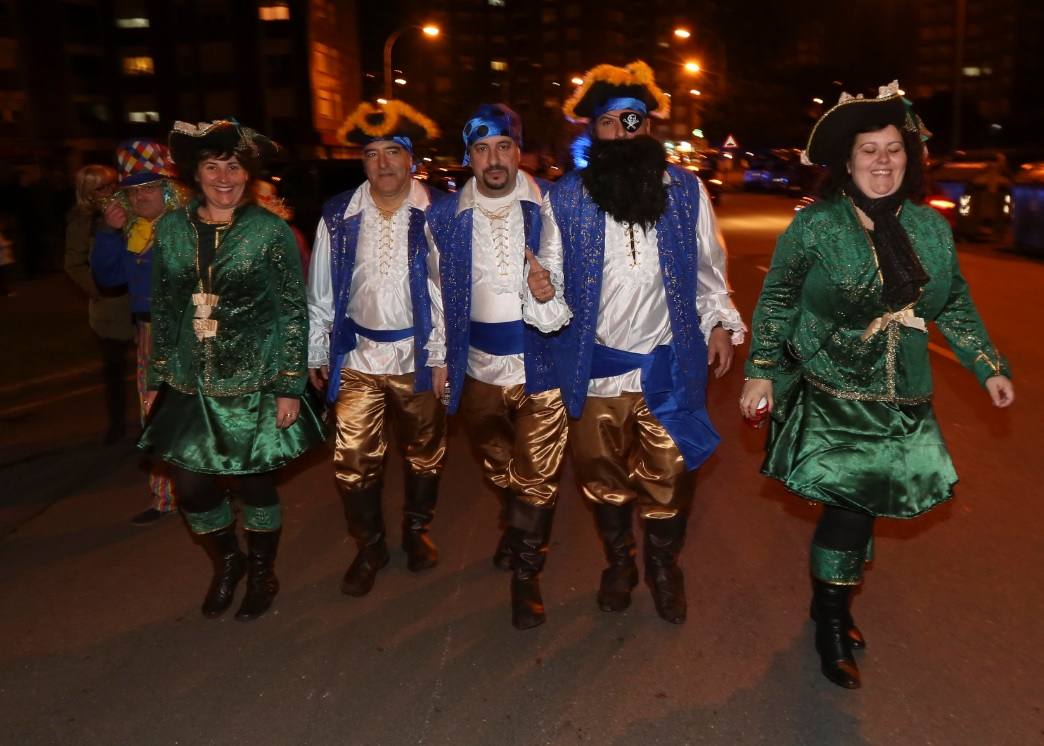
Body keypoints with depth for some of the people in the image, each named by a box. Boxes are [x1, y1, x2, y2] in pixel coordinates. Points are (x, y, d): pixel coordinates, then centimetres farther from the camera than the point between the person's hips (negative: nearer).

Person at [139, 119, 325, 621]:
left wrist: (291, 387, -10)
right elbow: (164, 311, 10)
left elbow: (294, 313, -7)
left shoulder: (271, 232, -9)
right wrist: (157, 379, 11)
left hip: (255, 387, -3)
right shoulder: (171, 229, 3)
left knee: (255, 484, 8)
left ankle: (262, 575, 33)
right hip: (190, 387, 4)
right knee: (190, 486, 6)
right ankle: (227, 561, 36)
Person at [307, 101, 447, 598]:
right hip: (357, 355, 2)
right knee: (353, 461, 4)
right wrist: (315, 353, 7)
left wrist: (442, 355, -7)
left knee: (424, 452, 15)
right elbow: (319, 291, 6)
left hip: (417, 353, -1)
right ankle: (369, 547, 25)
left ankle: (417, 530, 39)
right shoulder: (338, 216, 0)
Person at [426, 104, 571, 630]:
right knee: (498, 464, 21)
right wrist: (441, 355, 6)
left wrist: (552, 296, -19)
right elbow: (438, 291, 9)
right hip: (478, 364, 3)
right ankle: (517, 528, 49)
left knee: (538, 472, 1)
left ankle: (526, 572, 19)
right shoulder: (445, 216, 2)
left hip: (541, 360, -3)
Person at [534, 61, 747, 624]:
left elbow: (708, 267, 11)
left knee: (670, 477, 8)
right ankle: (618, 565, 38)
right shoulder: (564, 197, -2)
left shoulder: (686, 190, 3)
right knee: (603, 476, 14)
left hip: (669, 365, 0)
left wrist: (720, 322, 4)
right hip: (595, 366, 0)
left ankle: (664, 569, 34)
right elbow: (551, 274, 0)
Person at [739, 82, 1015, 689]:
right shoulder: (815, 227, -8)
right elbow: (776, 302, -4)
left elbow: (956, 306, 15)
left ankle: (831, 601, 34)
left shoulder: (931, 229, 5)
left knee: (862, 505, 11)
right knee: (850, 507, -6)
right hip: (831, 396, -5)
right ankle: (832, 625, 16)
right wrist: (762, 371, -8)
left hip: (902, 404, 5)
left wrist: (989, 366, 11)